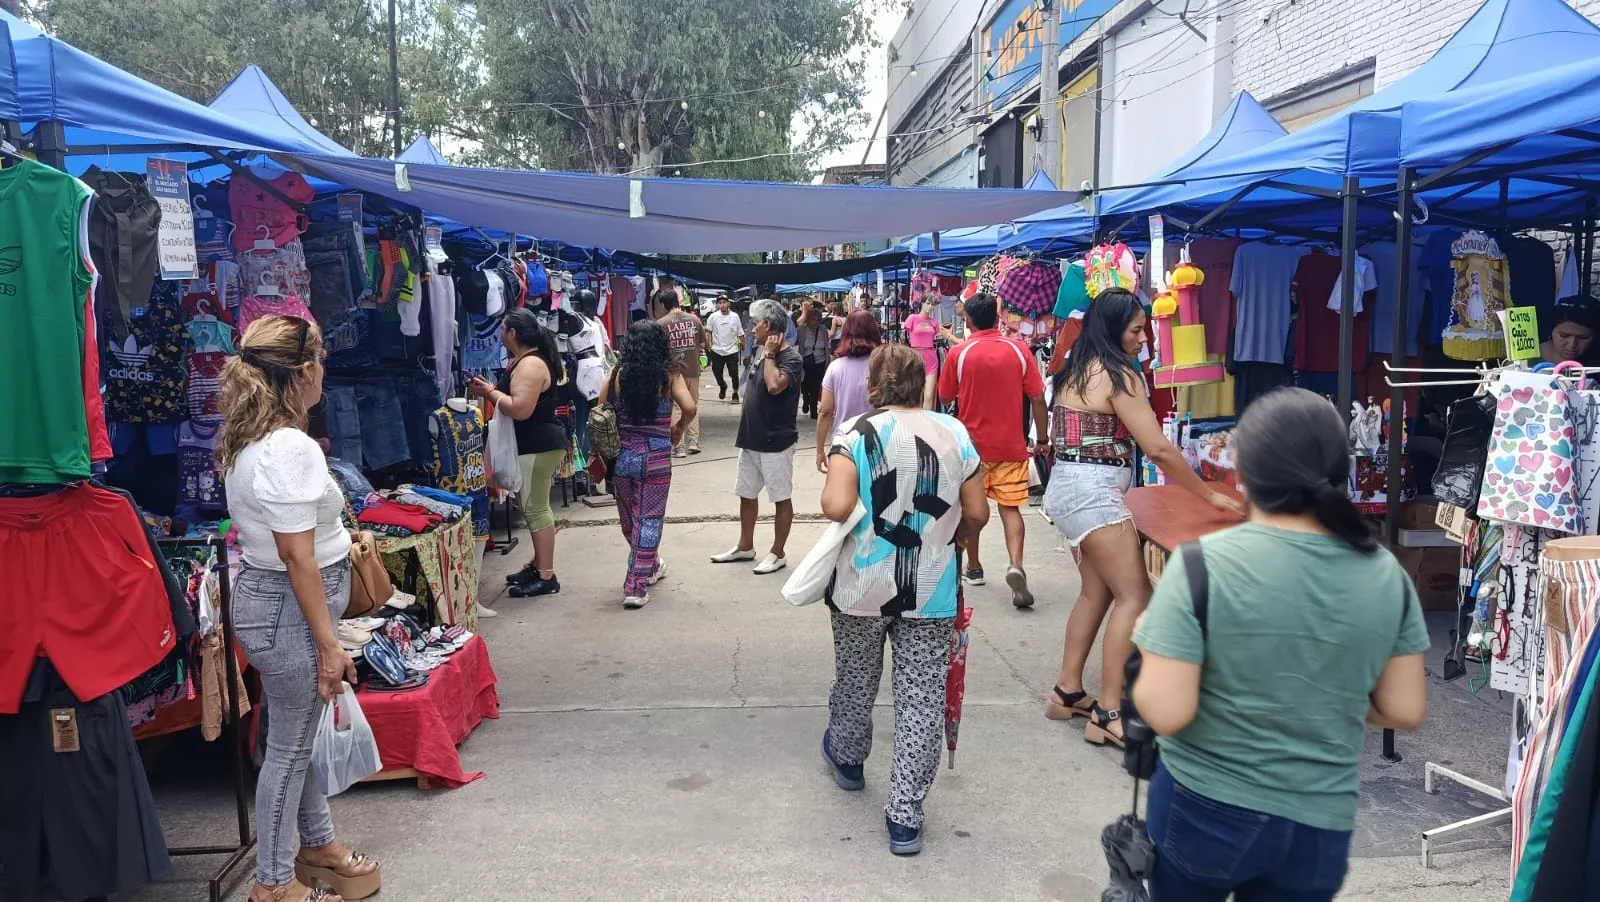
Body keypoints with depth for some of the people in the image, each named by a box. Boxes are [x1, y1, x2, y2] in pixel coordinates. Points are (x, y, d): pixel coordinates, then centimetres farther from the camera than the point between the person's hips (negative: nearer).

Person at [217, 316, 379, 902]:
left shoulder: (247, 441, 6)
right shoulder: (291, 449, -25)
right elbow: (297, 558, -25)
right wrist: (328, 643, -20)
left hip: (264, 593, 10)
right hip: (292, 607, -10)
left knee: (297, 736, 22)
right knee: (290, 746, 6)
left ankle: (317, 845, 39)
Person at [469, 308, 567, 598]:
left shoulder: (530, 364, -19)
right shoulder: (526, 360, 15)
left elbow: (520, 409, -28)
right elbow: (514, 398, 17)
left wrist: (490, 392, -14)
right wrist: (490, 389, 1)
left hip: (538, 445, -11)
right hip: (537, 443, 11)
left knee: (535, 508, -7)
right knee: (535, 506, 16)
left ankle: (546, 578, -2)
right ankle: (539, 566, 25)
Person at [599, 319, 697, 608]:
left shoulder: (619, 375, -1)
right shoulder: (670, 376, -6)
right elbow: (689, 408, -18)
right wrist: (679, 428, 3)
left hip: (621, 456, 3)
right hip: (656, 459, -3)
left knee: (629, 518, 22)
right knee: (649, 520, 5)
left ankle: (648, 566, 42)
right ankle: (636, 586, 1)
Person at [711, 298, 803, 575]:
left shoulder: (791, 358, -16)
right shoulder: (760, 351, 8)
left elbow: (774, 385, -33)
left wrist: (769, 354, -20)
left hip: (776, 441, -9)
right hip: (751, 438, 9)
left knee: (781, 497, 4)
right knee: (746, 494, 17)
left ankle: (777, 554, 13)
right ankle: (745, 547, 30)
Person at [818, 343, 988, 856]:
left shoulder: (858, 432, -10)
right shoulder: (955, 433, -1)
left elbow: (836, 507, -21)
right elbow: (977, 514, 2)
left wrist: (846, 508, 1)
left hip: (864, 586, -1)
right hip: (932, 591, 1)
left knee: (856, 679, 22)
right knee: (922, 698, 7)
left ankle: (847, 756, 47)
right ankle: (905, 817, 11)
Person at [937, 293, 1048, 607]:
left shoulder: (958, 353, -8)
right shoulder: (1019, 349, -4)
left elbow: (945, 397, 3)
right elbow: (1037, 399, -3)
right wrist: (1042, 439, 7)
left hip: (972, 443, -1)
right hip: (1011, 444, 1)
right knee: (1010, 508, 5)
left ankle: (973, 568, 25)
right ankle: (1016, 565, -16)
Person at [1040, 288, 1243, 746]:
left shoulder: (1073, 372, 13)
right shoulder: (1119, 375, -14)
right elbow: (1159, 449, -16)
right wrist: (1209, 495, -8)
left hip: (1067, 487, 9)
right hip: (1094, 493, -9)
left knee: (1096, 591, 16)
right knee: (1134, 597, -6)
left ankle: (1068, 692, 20)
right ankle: (1108, 715, -7)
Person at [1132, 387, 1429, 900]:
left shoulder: (1204, 563, -20)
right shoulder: (1386, 574, -7)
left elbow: (1166, 713, -21)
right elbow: (1404, 711, 1)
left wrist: (1150, 648, -2)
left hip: (1203, 810, -3)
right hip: (1320, 825, 3)